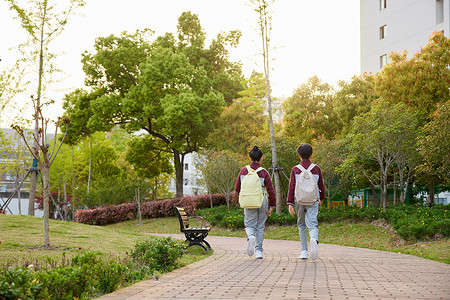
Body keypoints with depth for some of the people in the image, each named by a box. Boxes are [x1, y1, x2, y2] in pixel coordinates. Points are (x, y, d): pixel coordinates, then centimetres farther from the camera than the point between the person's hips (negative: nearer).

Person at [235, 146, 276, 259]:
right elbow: (270, 190, -8)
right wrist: (272, 206, 1)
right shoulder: (264, 172, -7)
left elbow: (237, 188, 7)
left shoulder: (243, 171, 0)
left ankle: (250, 237, -23)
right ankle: (258, 251, 10)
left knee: (249, 225, 11)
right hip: (262, 203, -1)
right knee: (260, 226, 11)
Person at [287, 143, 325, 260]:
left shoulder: (295, 170, 1)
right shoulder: (316, 169, 4)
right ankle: (314, 240, -41)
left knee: (301, 225, 17)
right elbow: (321, 186, 11)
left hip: (299, 201, 1)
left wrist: (290, 204, -6)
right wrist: (321, 199, 28)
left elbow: (291, 187, -6)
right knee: (312, 225, -8)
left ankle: (304, 251, 16)